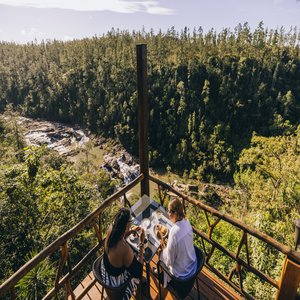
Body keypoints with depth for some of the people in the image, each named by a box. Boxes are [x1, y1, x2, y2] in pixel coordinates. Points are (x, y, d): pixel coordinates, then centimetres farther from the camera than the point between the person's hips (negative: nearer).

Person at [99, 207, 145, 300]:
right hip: (115, 279, -5)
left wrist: (131, 232, -6)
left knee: (132, 257, 27)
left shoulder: (111, 228, -23)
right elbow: (137, 269, -23)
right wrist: (141, 243, -27)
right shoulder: (125, 249, -43)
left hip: (104, 269, 6)